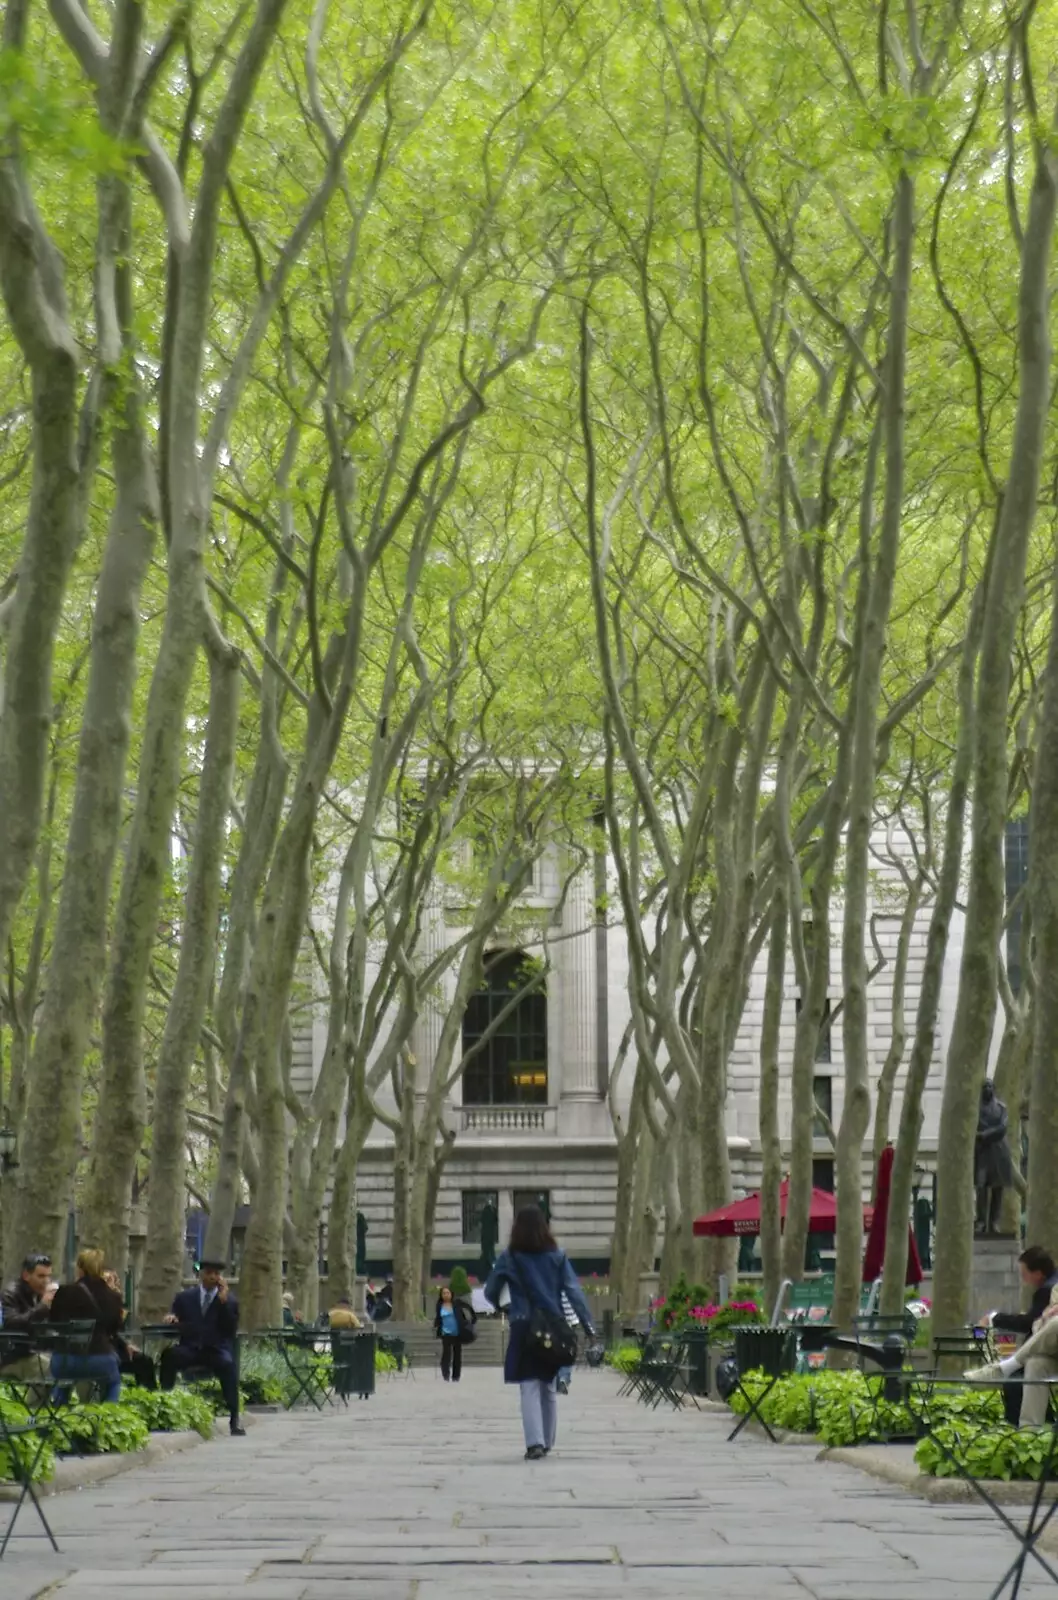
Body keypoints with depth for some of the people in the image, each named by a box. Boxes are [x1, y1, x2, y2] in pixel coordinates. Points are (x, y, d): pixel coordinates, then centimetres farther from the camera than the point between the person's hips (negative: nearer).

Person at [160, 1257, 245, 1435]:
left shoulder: (230, 1300, 9)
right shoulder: (185, 1297, 14)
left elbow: (232, 1330, -3)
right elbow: (175, 1322, 16)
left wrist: (223, 1302, -10)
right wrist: (172, 1317, -8)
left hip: (216, 1350, -1)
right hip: (190, 1348, 1)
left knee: (228, 1364, -35)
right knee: (169, 1355, -31)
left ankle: (234, 1420, -30)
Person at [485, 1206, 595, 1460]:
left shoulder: (510, 1258, -1)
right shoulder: (557, 1257, 3)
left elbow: (490, 1293, 5)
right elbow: (574, 1291, -3)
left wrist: (501, 1306, 26)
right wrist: (588, 1325, -5)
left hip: (524, 1329, -3)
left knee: (529, 1387, -4)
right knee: (548, 1387, 17)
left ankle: (535, 1442, -19)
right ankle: (547, 1442, 25)